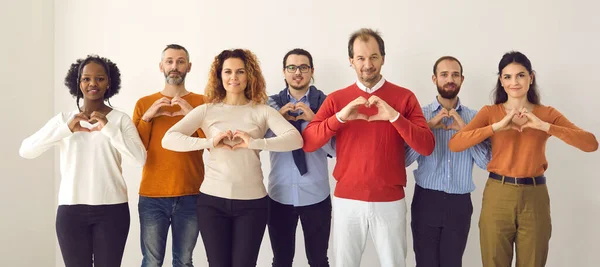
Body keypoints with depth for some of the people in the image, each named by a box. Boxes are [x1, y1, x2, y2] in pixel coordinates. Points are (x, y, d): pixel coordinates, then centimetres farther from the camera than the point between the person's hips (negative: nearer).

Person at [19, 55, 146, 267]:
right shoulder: (64, 119, 6)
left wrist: (108, 128, -20)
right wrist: (66, 129, -16)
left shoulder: (121, 119, 1)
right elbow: (25, 150, -6)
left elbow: (139, 159, -12)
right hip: (71, 210, 1)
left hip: (111, 209, -1)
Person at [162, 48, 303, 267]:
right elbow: (168, 139, -7)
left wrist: (254, 143, -23)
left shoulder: (262, 111, 2)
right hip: (212, 200, 1)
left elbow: (295, 139, -12)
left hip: (252, 201, 0)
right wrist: (209, 142, -18)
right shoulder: (207, 110, 4)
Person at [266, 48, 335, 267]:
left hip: (315, 195, -1)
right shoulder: (272, 104, 3)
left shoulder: (325, 103, -2)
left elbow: (336, 149, -7)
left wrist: (314, 121, -20)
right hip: (280, 195, 2)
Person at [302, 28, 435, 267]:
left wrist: (394, 116, -21)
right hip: (346, 200, 1)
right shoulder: (336, 99, 3)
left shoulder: (404, 97, 0)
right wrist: (340, 117, -19)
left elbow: (427, 147, -8)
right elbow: (307, 143, -6)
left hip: (390, 202, -1)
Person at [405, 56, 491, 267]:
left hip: (459, 203, 1)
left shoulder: (474, 117, 5)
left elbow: (487, 162, -2)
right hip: (426, 200, -1)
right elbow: (404, 160, -7)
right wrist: (428, 127, -16)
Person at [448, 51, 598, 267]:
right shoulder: (490, 112, 1)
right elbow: (454, 144, -15)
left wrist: (544, 126, -20)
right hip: (498, 196, -1)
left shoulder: (547, 113, 4)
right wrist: (497, 126, -21)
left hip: (535, 197, 1)